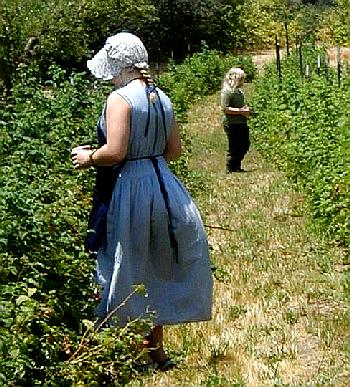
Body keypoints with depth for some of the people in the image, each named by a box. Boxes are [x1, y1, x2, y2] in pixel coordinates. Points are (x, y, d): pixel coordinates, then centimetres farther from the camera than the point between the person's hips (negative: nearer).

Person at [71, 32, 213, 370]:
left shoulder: (120, 99, -14)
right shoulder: (162, 98, 9)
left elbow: (115, 152, -22)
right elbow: (174, 151, 13)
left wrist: (88, 158, -4)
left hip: (130, 190, -7)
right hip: (164, 187, 8)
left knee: (130, 271, 5)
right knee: (156, 270, 18)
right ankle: (155, 348, 27)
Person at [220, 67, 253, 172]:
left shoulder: (239, 91, 16)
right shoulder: (227, 91, -14)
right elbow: (225, 109, -21)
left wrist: (247, 110, 12)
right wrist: (241, 111, -19)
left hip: (242, 124, 10)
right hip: (232, 124, -10)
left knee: (245, 145, 14)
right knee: (234, 148, -3)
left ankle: (237, 166, 26)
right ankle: (231, 169, 9)